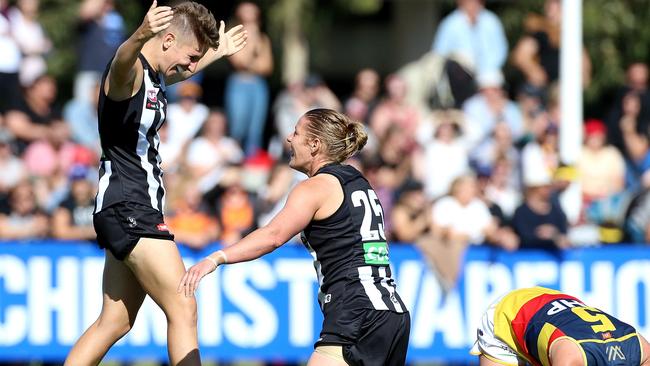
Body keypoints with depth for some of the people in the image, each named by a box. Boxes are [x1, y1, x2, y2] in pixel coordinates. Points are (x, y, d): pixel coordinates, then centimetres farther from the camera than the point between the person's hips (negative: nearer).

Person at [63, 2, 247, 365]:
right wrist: (140, 37, -64)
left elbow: (180, 72, 40)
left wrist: (218, 52, 54)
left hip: (134, 212, 10)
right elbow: (122, 61, -42)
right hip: (128, 209, -10)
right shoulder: (129, 71, -15)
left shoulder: (155, 75, 14)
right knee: (183, 310, -11)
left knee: (114, 323, 9)